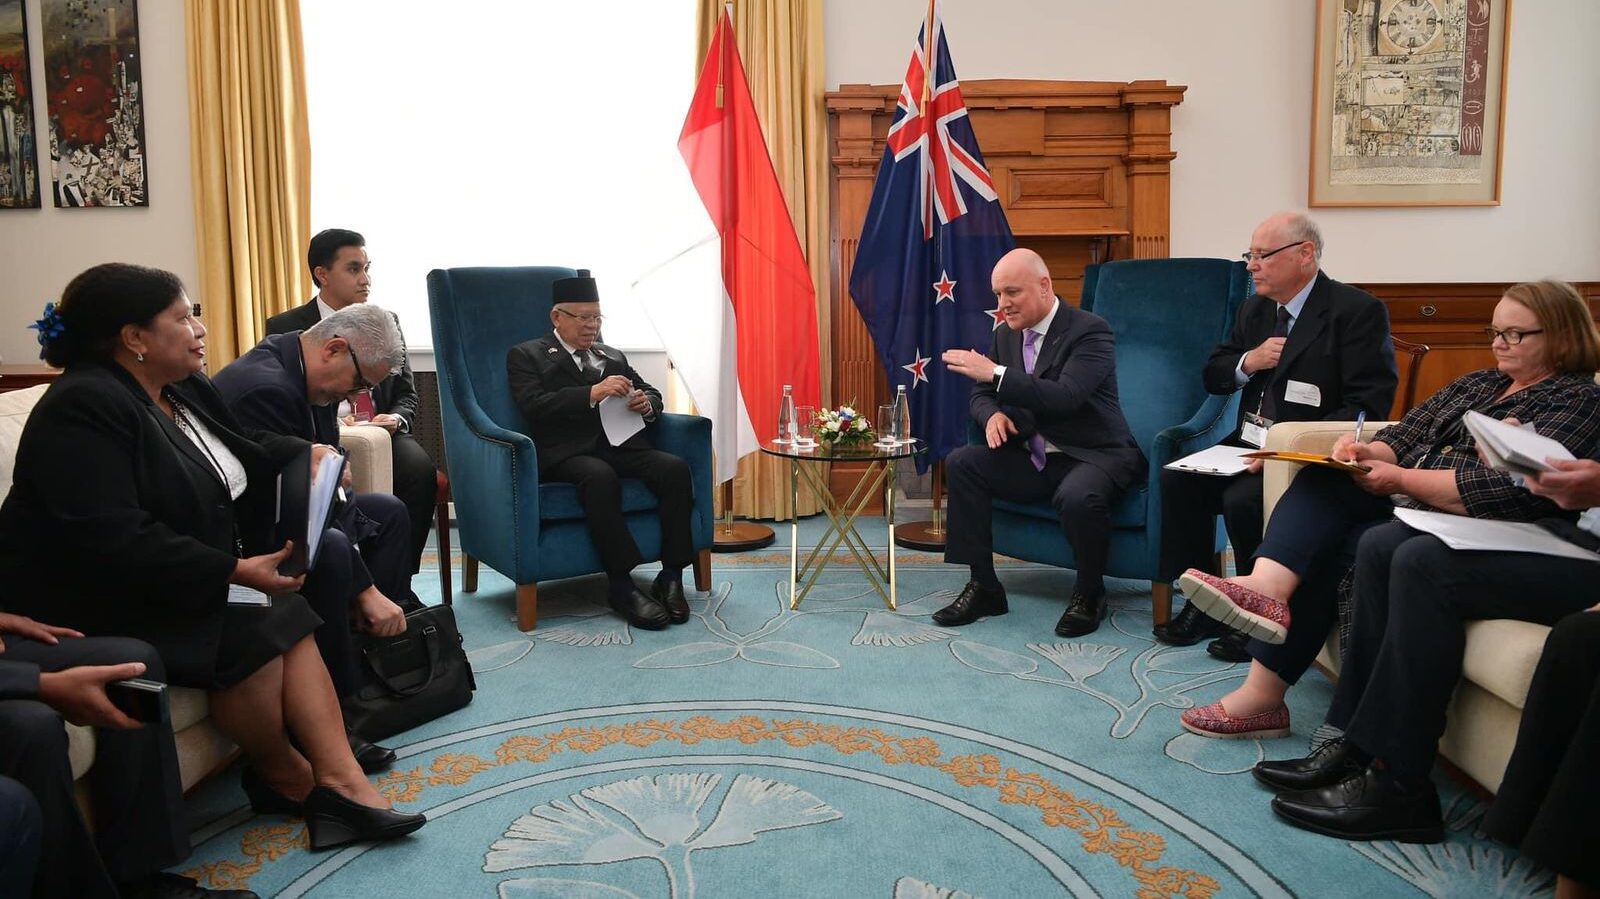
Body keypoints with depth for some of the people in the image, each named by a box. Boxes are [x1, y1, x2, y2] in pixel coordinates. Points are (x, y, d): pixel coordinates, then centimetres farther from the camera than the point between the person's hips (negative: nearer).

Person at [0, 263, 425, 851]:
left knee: (290, 619, -12)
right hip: (97, 603, -9)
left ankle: (339, 781, -18)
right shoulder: (83, 408, -20)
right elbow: (110, 538, -31)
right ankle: (286, 777, -2)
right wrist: (235, 571, -30)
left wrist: (304, 455, 5)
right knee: (249, 637, -25)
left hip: (192, 579, 9)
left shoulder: (183, 391, 9)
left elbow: (243, 457, 26)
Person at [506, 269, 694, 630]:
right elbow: (534, 405, -6)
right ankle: (621, 586, -32)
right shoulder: (526, 355, 11)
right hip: (567, 452, -5)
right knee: (601, 476, -38)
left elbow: (651, 394, 26)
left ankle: (671, 576, -21)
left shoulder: (613, 356, 29)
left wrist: (646, 403, 0)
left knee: (675, 467, -25)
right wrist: (592, 394, -19)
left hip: (622, 444, 5)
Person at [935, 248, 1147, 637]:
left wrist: (996, 373, -32)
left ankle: (1089, 594, -8)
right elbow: (980, 393, 16)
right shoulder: (1007, 335, 8)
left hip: (1093, 456, -7)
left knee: (1078, 496, -38)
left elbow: (1065, 397, -28)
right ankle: (983, 586, -5)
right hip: (1032, 458, 7)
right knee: (961, 464, -11)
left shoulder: (1090, 330, -14)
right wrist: (993, 413, -9)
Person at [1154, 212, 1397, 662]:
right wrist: (1247, 362, -6)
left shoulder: (1358, 311, -11)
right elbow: (1212, 376, 17)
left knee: (1242, 499, -29)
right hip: (1250, 444, 8)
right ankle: (1201, 602, -1)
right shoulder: (1256, 308, 12)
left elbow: (1368, 407, -18)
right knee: (1177, 479, -12)